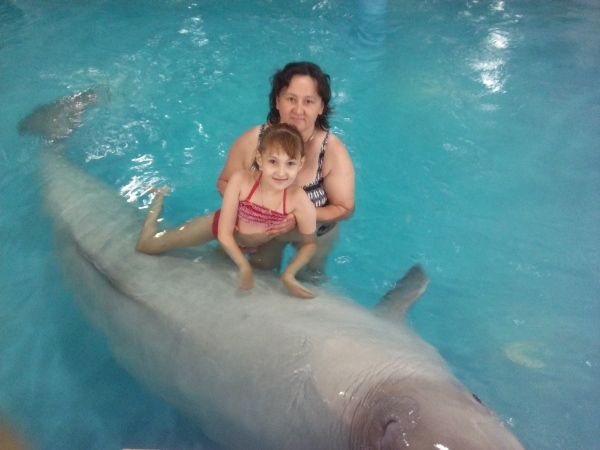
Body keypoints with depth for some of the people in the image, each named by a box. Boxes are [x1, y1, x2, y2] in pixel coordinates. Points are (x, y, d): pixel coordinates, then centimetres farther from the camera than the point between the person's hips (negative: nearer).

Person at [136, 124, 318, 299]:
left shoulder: (300, 201, -37)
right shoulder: (240, 179, -38)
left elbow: (310, 243, -20)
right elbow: (224, 233, -28)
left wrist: (288, 275, -30)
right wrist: (244, 267, -30)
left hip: (258, 245, 2)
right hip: (219, 225, -2)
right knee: (145, 245, 7)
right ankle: (160, 198, 32)